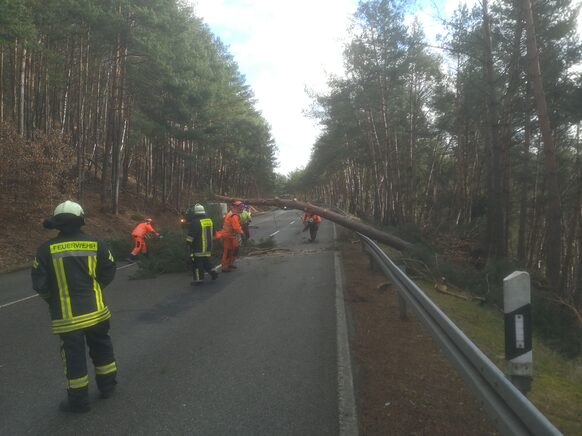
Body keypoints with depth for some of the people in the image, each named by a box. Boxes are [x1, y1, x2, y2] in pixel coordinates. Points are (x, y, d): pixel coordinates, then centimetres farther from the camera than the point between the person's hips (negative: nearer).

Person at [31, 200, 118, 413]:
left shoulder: (47, 249, -10)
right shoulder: (96, 244, -5)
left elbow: (39, 283, -7)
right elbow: (108, 273, 1)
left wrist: (53, 300, 12)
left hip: (67, 316, -2)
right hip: (96, 311, 2)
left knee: (74, 356, 10)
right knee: (101, 348, 20)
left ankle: (78, 401, 21)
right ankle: (107, 386, 34)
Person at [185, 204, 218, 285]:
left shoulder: (195, 222, -15)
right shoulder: (209, 220, 9)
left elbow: (191, 235, -15)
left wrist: (188, 242, -2)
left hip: (198, 248, -8)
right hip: (208, 247, 8)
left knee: (197, 263, 0)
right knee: (206, 261, 22)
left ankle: (199, 279, 2)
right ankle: (213, 272, 16)